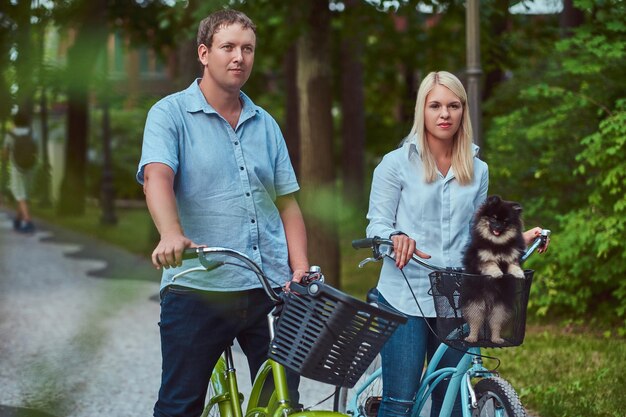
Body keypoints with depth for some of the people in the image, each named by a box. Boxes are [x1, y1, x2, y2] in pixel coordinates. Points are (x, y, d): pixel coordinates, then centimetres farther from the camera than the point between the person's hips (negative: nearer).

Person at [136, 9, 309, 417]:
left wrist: (301, 269, 0)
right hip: (197, 289, -4)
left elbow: (287, 203, 16)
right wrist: (171, 233, -36)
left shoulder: (266, 124, 16)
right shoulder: (171, 114, 1)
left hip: (270, 289, 4)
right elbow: (157, 176, -16)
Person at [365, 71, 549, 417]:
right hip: (405, 297, -4)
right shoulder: (396, 164, 0)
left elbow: (476, 234, 16)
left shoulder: (477, 170, 12)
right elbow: (376, 225, -3)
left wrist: (517, 239, 1)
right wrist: (396, 238, -24)